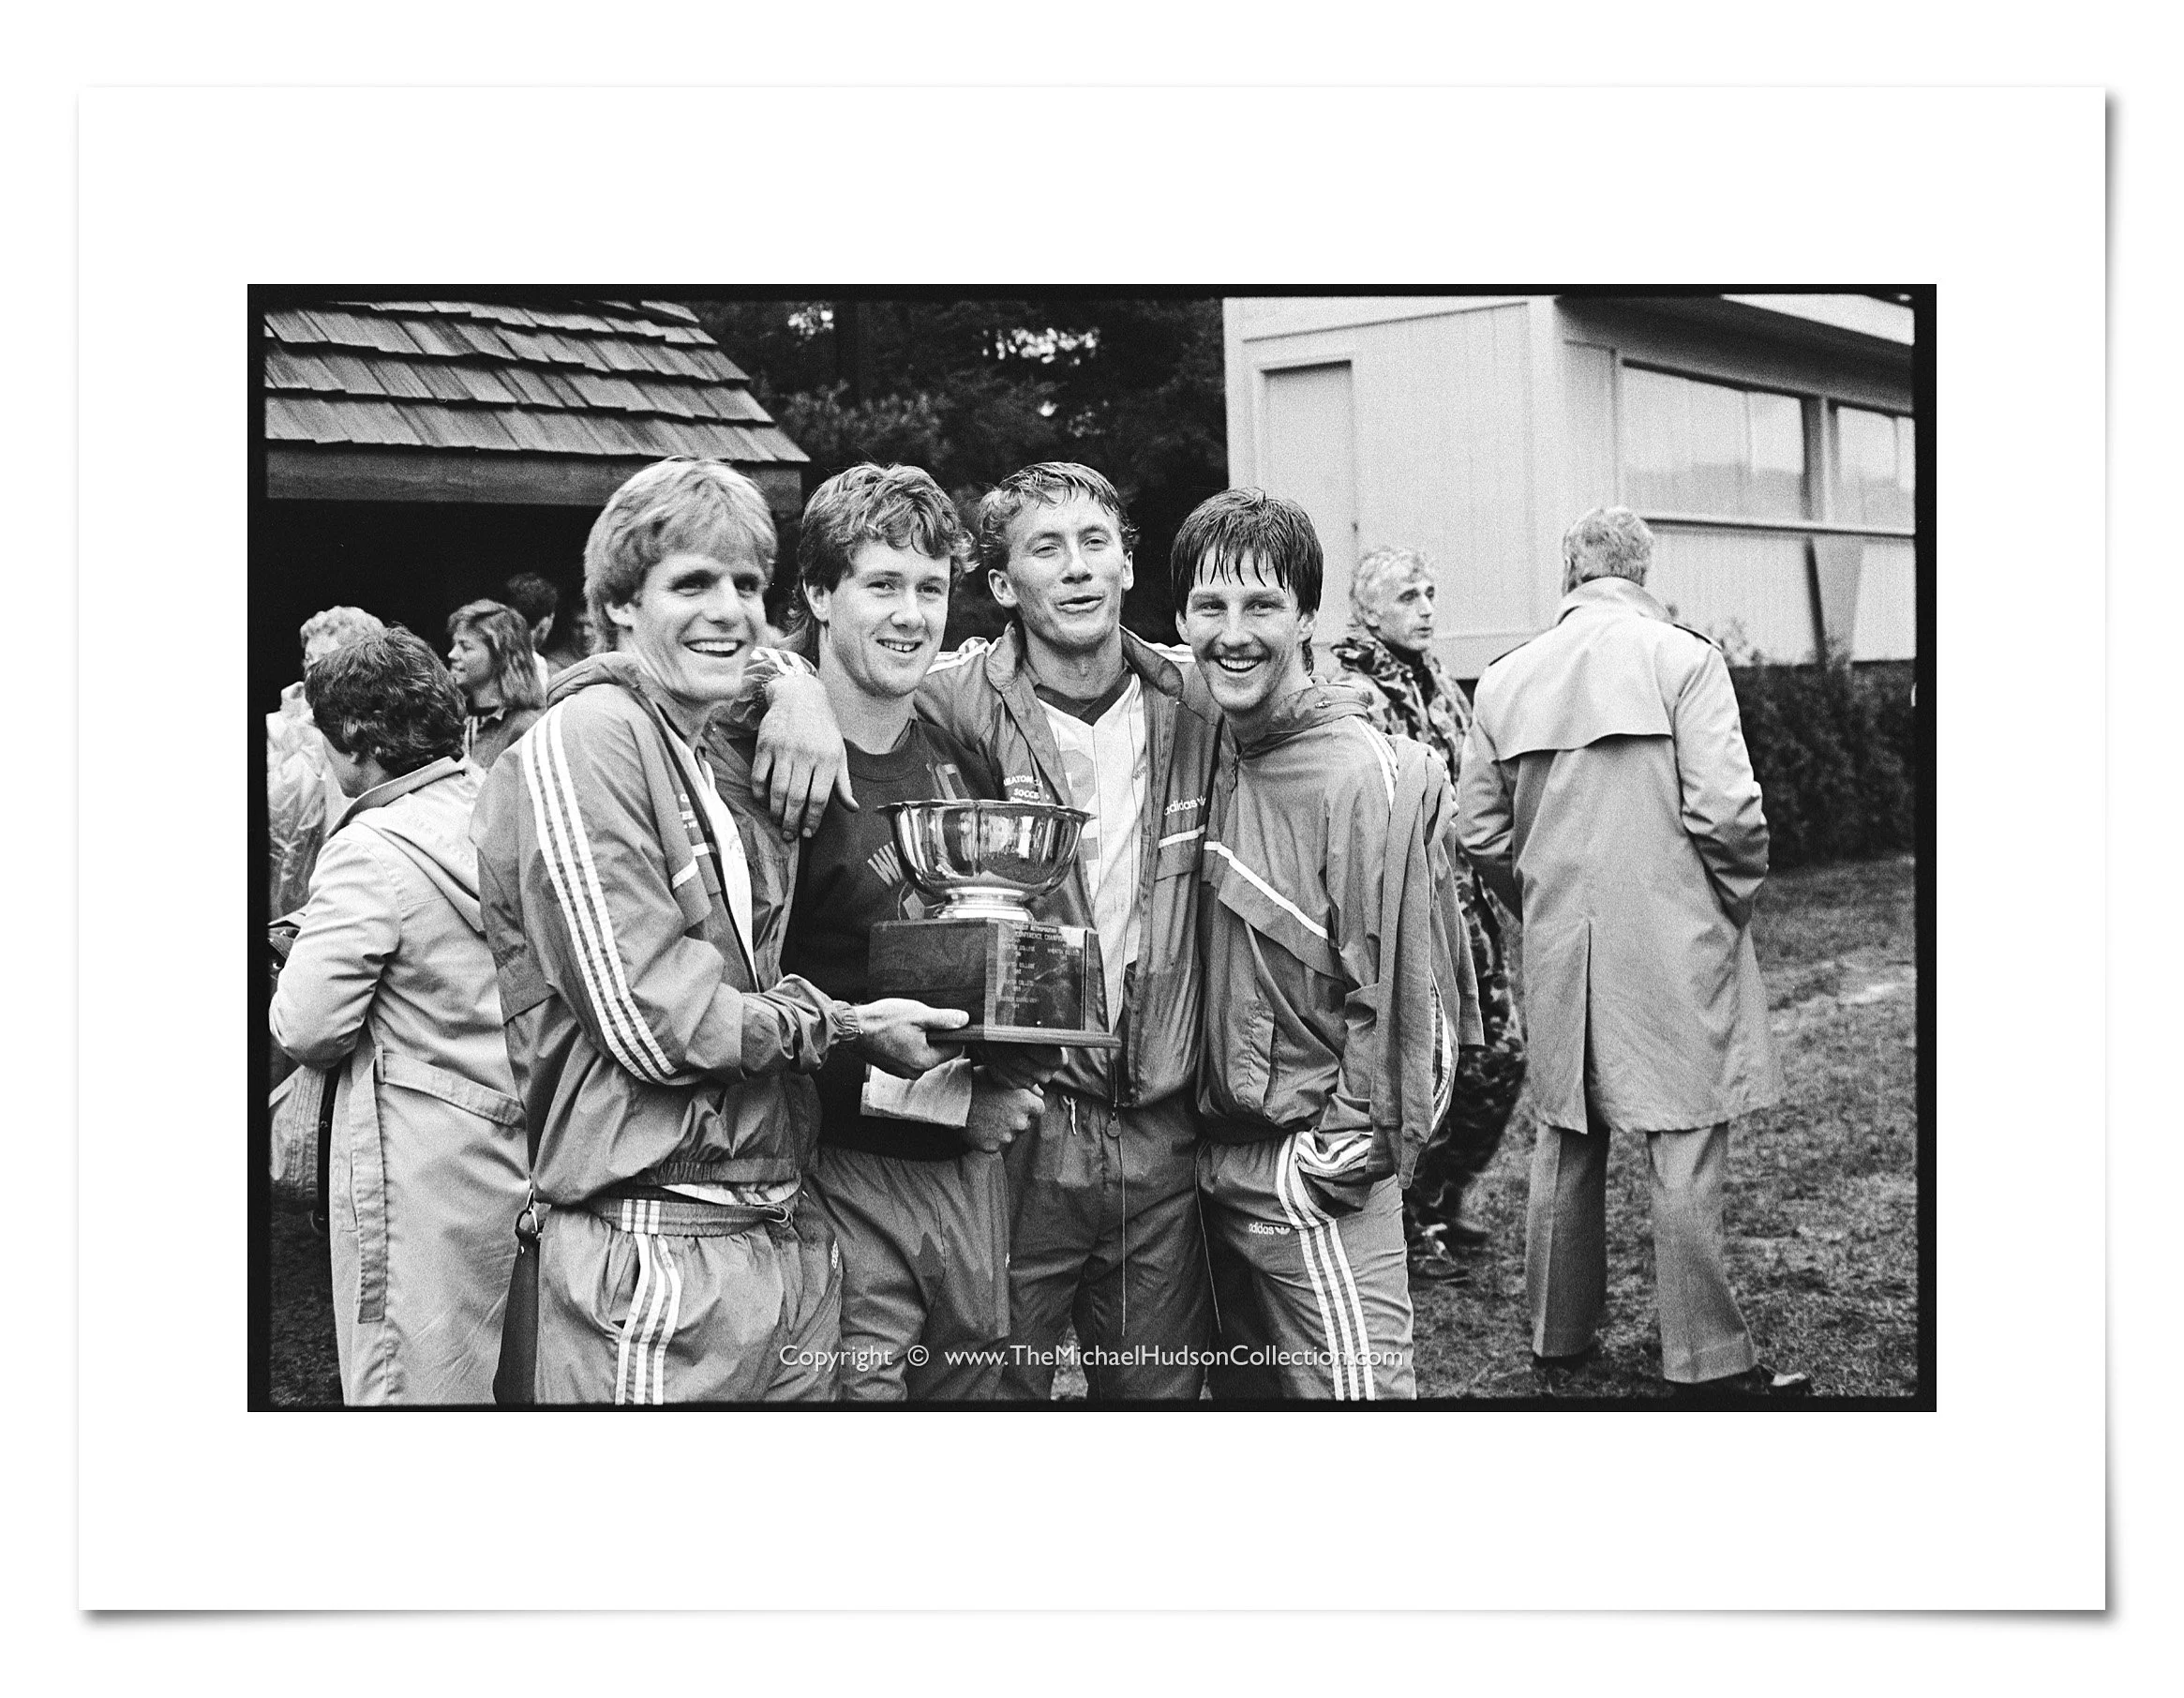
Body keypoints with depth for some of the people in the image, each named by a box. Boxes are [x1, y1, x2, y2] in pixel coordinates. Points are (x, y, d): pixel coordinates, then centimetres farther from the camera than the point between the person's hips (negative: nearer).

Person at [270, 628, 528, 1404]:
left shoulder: (371, 851, -18)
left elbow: (303, 1028, -18)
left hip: (425, 1175, -7)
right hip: (513, 1151, 7)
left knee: (417, 1387, 4)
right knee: (507, 1381, 19)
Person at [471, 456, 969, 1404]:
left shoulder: (733, 758, 15)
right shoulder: (585, 739, -11)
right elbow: (650, 1021, -18)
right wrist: (844, 1026, -8)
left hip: (788, 1234, 8)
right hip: (656, 1247, -8)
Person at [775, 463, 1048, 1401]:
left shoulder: (963, 764, 9)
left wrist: (1008, 1078, 1)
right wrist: (941, 1097, -16)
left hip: (971, 1168, 6)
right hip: (842, 1175, -6)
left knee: (971, 1388, 14)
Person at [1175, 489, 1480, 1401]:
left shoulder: (1372, 777, -16)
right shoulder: (1203, 758, 5)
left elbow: (1396, 997, -17)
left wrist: (1332, 1161, -14)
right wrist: (1208, 1152, 8)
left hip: (1313, 1188, -7)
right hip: (1214, 1171, 7)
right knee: (1244, 1388, 18)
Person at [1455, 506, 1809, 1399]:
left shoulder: (1505, 677, 4)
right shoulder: (1681, 657, -9)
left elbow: (1480, 831, 5)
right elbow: (1724, 811, -16)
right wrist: (1738, 896, 1)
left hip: (1558, 954, 4)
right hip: (1671, 940, -4)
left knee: (1566, 1139, 15)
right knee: (1684, 1141, 1)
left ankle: (1560, 1333, 25)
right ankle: (1708, 1358, 7)